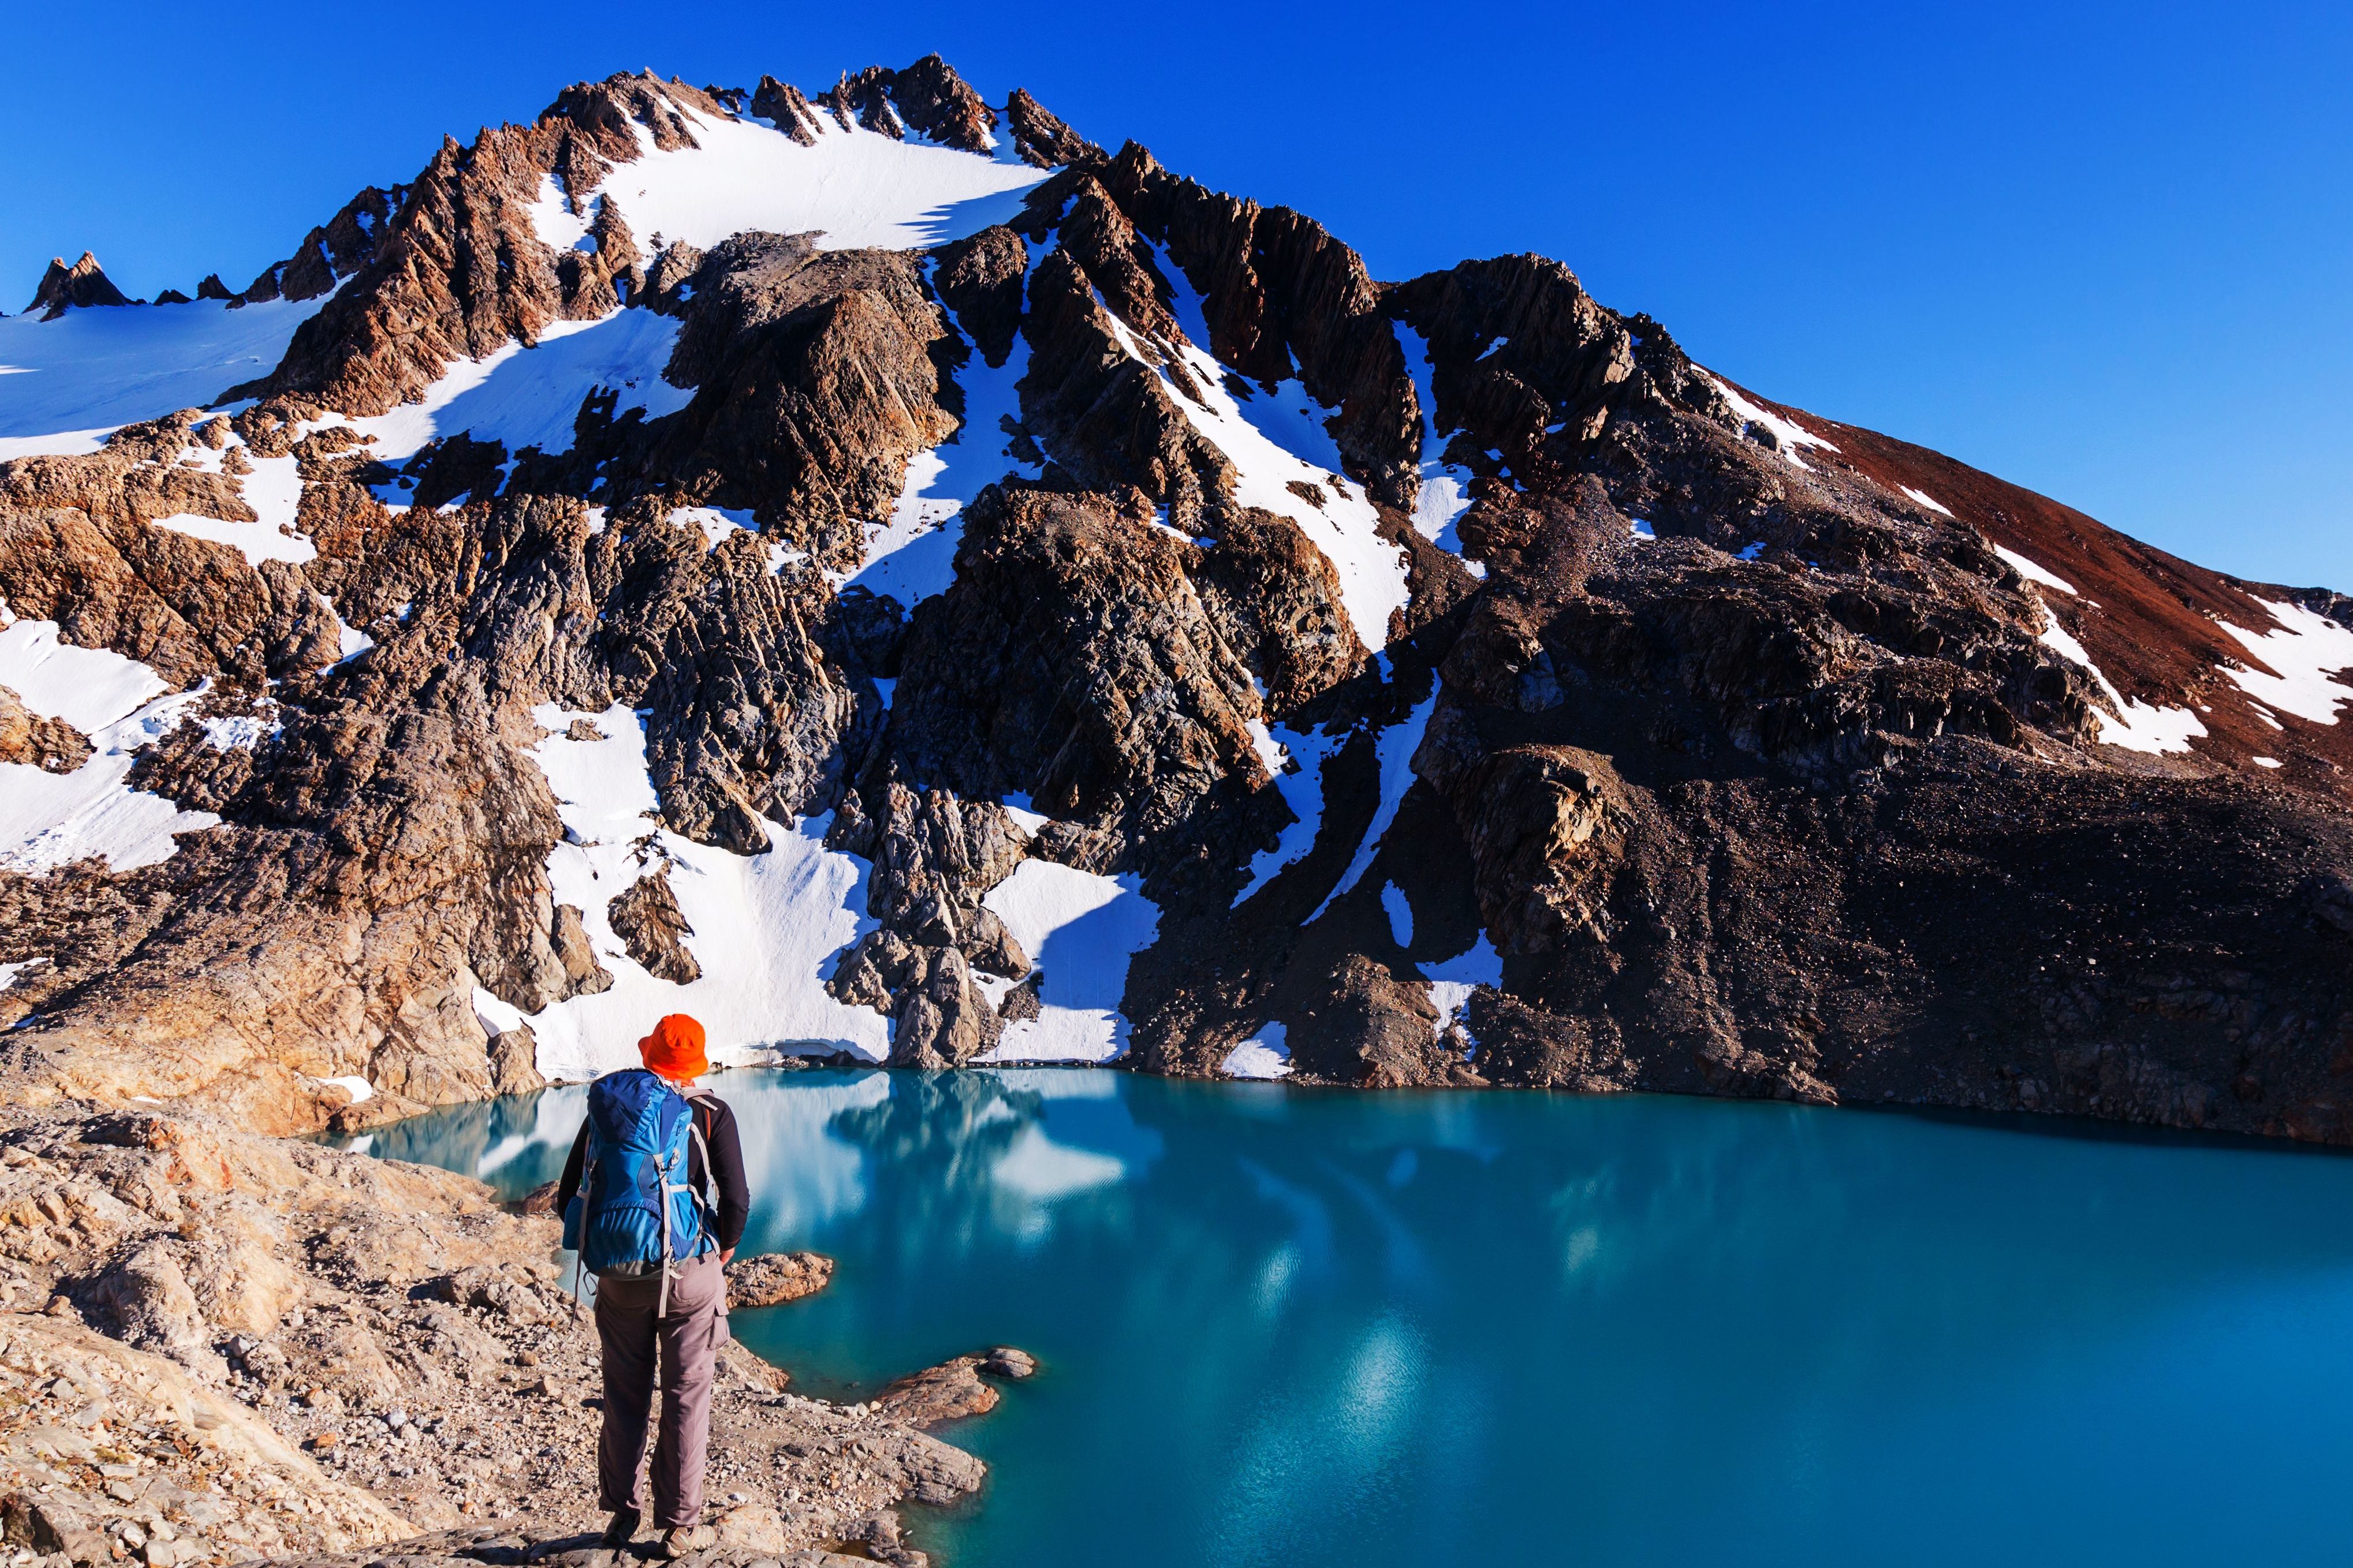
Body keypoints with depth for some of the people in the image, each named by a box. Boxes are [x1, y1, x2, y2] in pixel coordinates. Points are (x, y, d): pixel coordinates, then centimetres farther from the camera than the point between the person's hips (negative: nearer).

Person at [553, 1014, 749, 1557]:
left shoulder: (604, 1110, 3)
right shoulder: (710, 1114, -8)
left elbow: (567, 1199, 5)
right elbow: (736, 1200, -16)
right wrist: (726, 1246, 3)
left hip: (618, 1278, 3)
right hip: (689, 1274, -3)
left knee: (624, 1399, 17)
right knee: (686, 1400, 8)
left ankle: (622, 1515, 29)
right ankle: (680, 1527, 15)